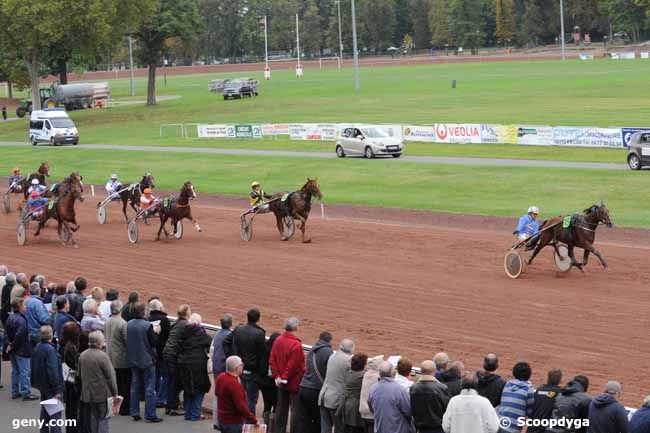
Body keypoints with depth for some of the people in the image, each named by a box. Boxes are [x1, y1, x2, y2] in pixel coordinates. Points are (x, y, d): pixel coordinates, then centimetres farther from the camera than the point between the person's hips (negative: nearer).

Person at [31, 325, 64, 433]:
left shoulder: (37, 348, 4)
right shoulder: (50, 349, -22)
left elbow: (34, 367, 14)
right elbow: (53, 371, -24)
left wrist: (36, 383, 23)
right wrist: (57, 390, -21)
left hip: (42, 385, 9)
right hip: (51, 387, -9)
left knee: (44, 411, 20)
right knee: (55, 413, -5)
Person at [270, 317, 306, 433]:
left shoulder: (278, 341, 0)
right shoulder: (296, 345, -22)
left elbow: (272, 360, 1)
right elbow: (293, 365, -22)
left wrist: (276, 376, 0)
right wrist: (285, 378, -11)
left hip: (281, 384, 7)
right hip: (294, 382, -7)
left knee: (281, 408, 16)